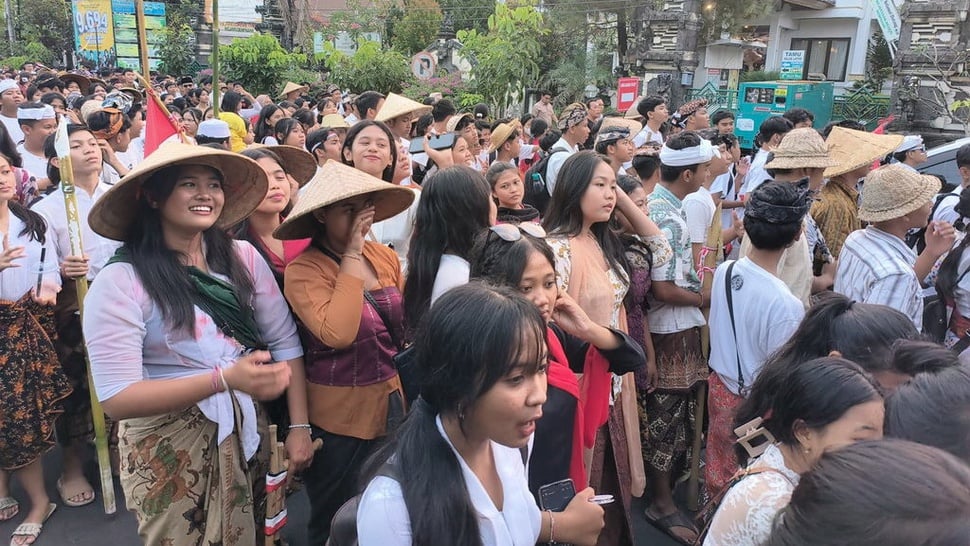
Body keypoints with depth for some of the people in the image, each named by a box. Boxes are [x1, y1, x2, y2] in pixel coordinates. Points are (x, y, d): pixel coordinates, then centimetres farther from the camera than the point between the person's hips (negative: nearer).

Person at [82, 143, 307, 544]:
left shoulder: (242, 257, -4)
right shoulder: (120, 282, -16)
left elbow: (285, 342, -1)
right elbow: (117, 398, -20)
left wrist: (300, 426, -8)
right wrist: (224, 379, -31)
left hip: (249, 432, 4)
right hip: (169, 447, -4)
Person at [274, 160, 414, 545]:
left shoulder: (385, 257, -1)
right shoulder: (303, 270, -18)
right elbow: (337, 335, -34)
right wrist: (351, 258, -26)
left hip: (390, 404, 6)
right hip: (339, 416, -5)